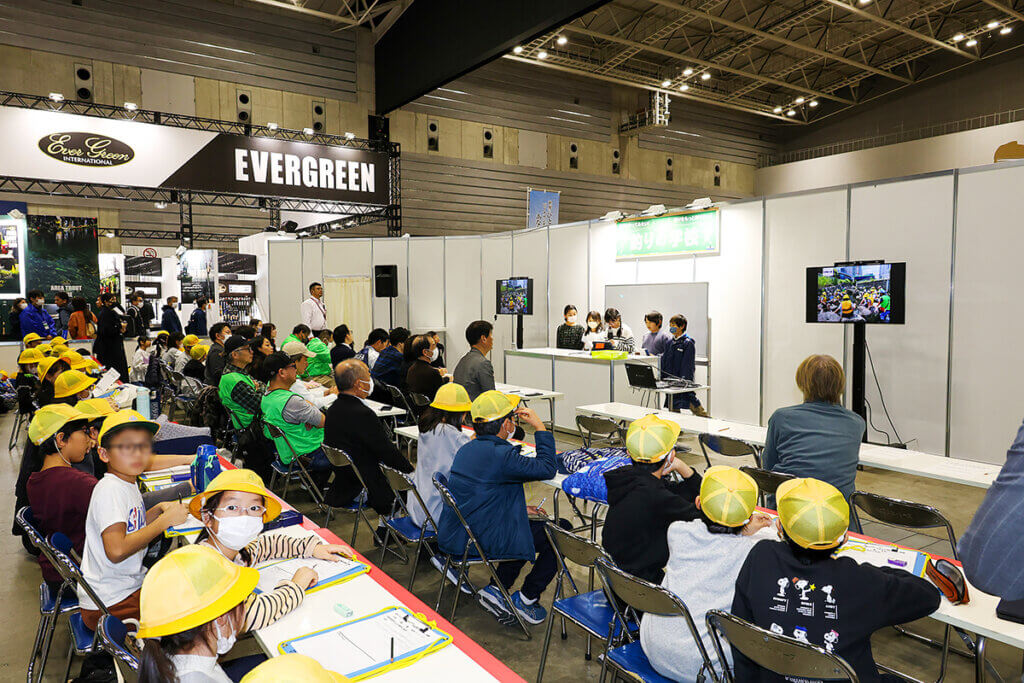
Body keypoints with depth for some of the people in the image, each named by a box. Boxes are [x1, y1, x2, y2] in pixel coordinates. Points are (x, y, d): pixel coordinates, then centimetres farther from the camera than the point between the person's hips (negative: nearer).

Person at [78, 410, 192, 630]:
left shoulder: (128, 484, 8)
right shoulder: (110, 490, -21)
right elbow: (116, 550, -31)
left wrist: (159, 509, 3)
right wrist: (165, 520, -25)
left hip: (131, 586, 9)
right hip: (108, 607, -9)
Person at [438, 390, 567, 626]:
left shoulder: (467, 449, 6)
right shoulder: (500, 455, -24)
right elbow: (547, 468, -17)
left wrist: (520, 509, 15)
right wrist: (539, 427, -10)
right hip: (482, 541, -9)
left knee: (528, 526, 28)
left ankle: (495, 589, 22)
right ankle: (525, 599, 16)